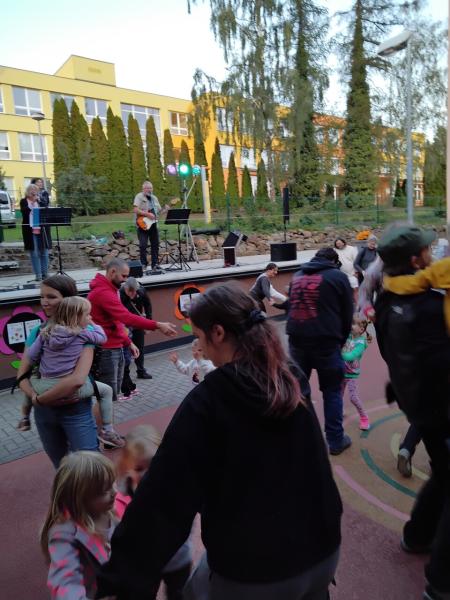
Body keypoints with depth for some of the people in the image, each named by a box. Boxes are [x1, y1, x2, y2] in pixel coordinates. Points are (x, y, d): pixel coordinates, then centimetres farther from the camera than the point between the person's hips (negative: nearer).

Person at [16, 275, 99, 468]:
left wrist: (40, 399, -17)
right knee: (61, 468, 22)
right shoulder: (37, 332, 0)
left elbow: (78, 379, -27)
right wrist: (35, 397, -19)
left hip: (77, 411, -5)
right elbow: (22, 376, -1)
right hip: (44, 411, 5)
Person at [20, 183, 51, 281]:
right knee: (34, 253, -3)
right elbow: (24, 211, -13)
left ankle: (44, 273, 12)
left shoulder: (38, 201, 13)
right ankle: (38, 275, 1)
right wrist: (32, 203, -16)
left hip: (40, 230, 3)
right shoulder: (24, 201, 3)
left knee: (44, 252, 3)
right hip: (30, 230, -3)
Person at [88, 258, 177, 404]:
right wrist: (157, 325, -30)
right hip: (106, 351, -11)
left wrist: (128, 343, 14)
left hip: (115, 348, 11)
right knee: (109, 396, -5)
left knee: (113, 393, 16)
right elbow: (127, 317, -29)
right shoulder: (103, 293, -19)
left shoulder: (107, 290, 16)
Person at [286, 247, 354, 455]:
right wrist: (341, 340, 18)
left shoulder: (297, 276, 16)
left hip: (297, 339, 4)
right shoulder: (338, 276, 4)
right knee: (332, 391, 10)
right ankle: (335, 440, 19)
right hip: (326, 341, -4)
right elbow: (347, 314, 6)